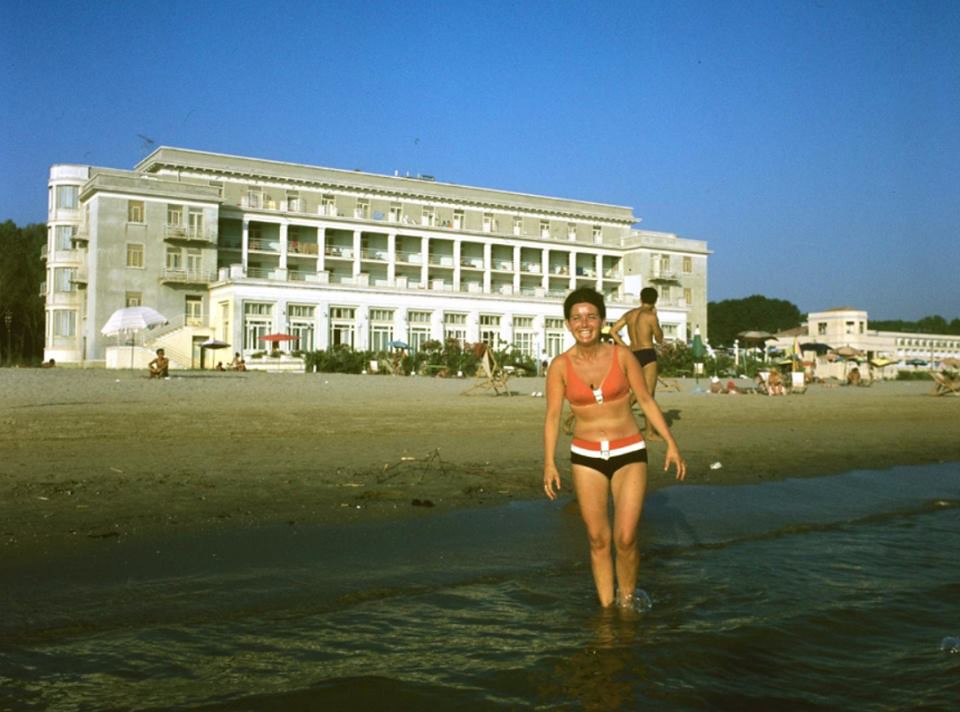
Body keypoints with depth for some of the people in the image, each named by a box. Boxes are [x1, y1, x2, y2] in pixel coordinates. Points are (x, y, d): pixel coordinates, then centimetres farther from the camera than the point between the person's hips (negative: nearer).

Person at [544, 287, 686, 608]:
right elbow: (553, 415, -6)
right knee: (598, 539, 6)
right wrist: (549, 462, -16)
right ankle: (606, 607, 22)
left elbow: (646, 400, 2)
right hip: (586, 456, 1)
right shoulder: (560, 366, -4)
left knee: (625, 539, -6)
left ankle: (627, 600, 20)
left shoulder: (622, 355, -4)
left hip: (629, 453, -1)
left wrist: (671, 443, -2)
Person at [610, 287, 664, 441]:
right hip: (647, 354, -6)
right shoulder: (650, 316, -8)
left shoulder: (630, 314, 11)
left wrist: (625, 348, 10)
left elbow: (613, 331, 9)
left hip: (633, 355, 6)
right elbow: (660, 339, 3)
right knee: (649, 394, -2)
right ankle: (649, 432, 0)